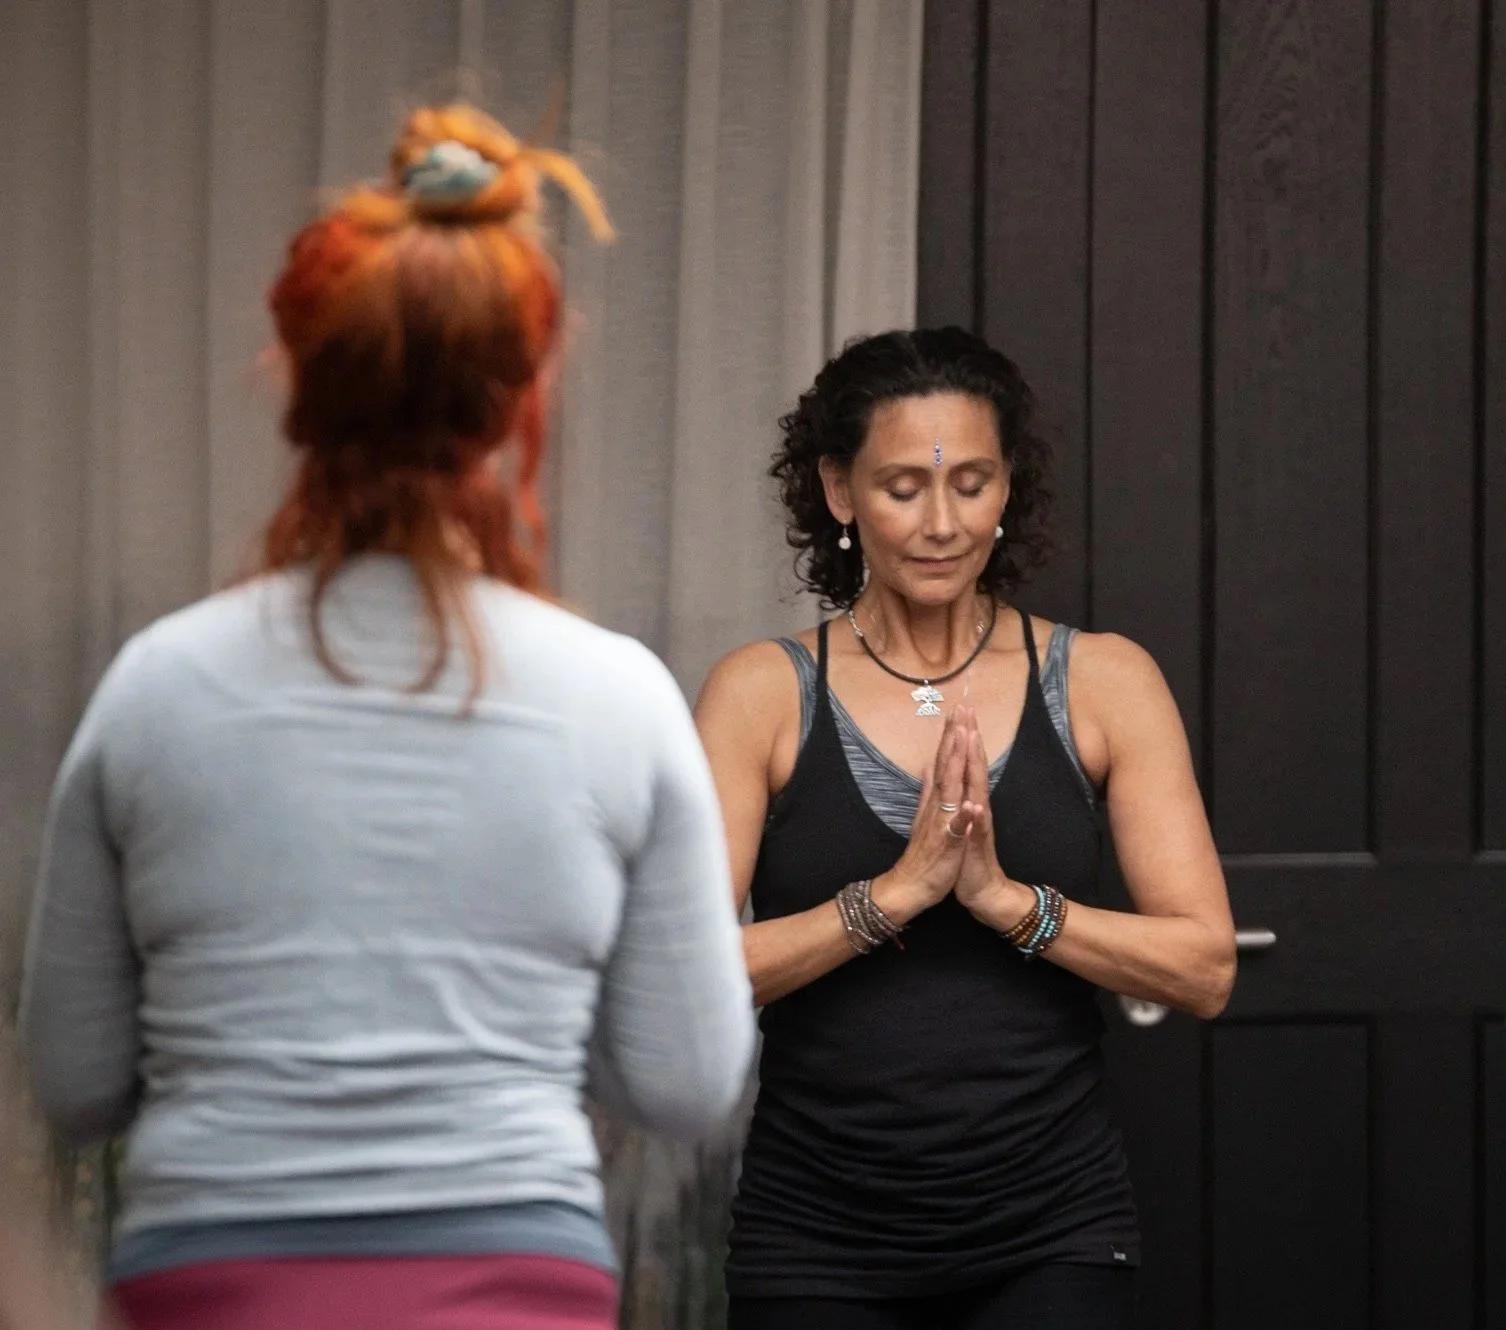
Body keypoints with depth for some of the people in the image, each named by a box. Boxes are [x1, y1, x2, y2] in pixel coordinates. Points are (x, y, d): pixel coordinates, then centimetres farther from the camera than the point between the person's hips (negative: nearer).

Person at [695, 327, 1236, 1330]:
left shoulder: (1103, 682, 4)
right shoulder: (765, 694, 2)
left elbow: (1204, 966, -1)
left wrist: (1005, 896, -13)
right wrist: (895, 891, -16)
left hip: (1049, 1235, -1)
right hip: (820, 1238, 1)